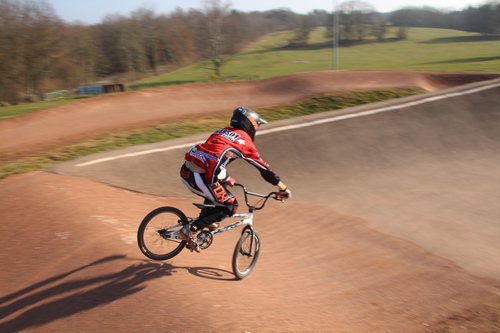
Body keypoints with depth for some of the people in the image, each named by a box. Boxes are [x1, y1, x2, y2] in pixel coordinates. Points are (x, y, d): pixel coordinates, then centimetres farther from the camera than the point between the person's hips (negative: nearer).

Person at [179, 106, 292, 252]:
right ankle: (191, 229, 1)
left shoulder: (222, 132, 25)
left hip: (186, 170, 9)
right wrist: (283, 188, 19)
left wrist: (227, 179, 51)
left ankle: (205, 219, 27)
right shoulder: (244, 141, 5)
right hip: (201, 177, -8)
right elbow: (264, 168, 9)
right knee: (230, 206, 6)